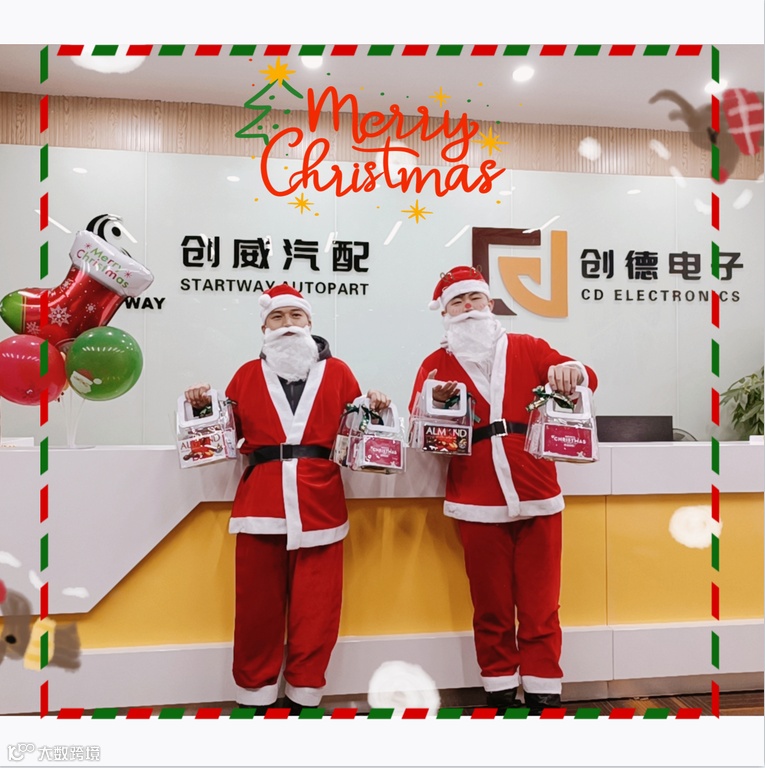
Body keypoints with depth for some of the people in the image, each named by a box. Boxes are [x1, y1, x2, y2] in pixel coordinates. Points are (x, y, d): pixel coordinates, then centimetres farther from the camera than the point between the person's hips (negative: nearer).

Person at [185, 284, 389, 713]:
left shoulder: (337, 372, 11)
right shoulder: (248, 375, 14)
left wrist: (374, 410, -9)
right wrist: (204, 408, -3)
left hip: (319, 502, 0)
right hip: (261, 502, 1)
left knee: (315, 604, 3)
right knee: (258, 603, 6)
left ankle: (304, 695, 20)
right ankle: (255, 695, 24)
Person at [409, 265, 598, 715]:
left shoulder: (527, 348, 10)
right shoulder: (436, 364, 8)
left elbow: (585, 380, 4)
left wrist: (572, 370, -19)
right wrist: (430, 402, -20)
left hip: (537, 494, 1)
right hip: (478, 501, 0)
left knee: (540, 602, 8)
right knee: (490, 605, 10)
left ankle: (544, 692, 24)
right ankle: (501, 691, 27)